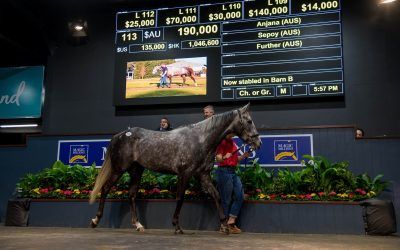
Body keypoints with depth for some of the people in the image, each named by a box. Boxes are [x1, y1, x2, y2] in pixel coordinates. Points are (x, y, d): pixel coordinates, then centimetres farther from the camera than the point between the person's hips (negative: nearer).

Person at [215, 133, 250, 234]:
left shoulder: (233, 143, 17)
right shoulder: (222, 142, -8)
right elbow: (218, 158, -15)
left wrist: (243, 156, 5)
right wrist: (225, 157, -35)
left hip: (233, 171, 9)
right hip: (224, 171, -9)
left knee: (240, 196, 4)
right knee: (226, 200, -2)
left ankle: (231, 221, 9)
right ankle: (226, 225, 7)